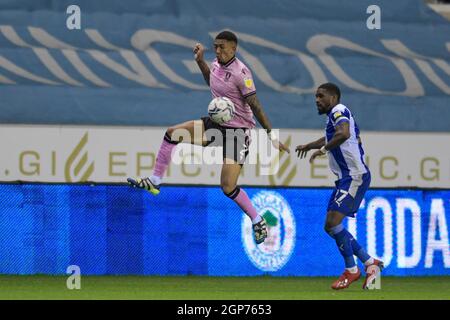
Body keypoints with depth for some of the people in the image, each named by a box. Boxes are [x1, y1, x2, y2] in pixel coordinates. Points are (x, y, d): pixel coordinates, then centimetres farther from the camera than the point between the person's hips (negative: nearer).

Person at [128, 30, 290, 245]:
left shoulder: (240, 72, -20)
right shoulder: (216, 65, 4)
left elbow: (255, 106, -20)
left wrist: (271, 134, -23)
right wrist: (200, 60, 18)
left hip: (238, 131, -8)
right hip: (216, 124, 8)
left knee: (228, 187, -13)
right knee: (172, 133, -3)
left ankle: (257, 221, 9)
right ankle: (154, 181, 6)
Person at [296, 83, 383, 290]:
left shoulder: (339, 111, -10)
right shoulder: (333, 116, 20)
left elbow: (343, 134, -33)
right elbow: (330, 137, 43)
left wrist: (324, 149, -26)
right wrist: (309, 146, 54)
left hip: (354, 176, -10)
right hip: (346, 178, 10)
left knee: (333, 222, -17)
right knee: (331, 226, 9)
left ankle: (351, 270, -7)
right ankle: (369, 262, 14)